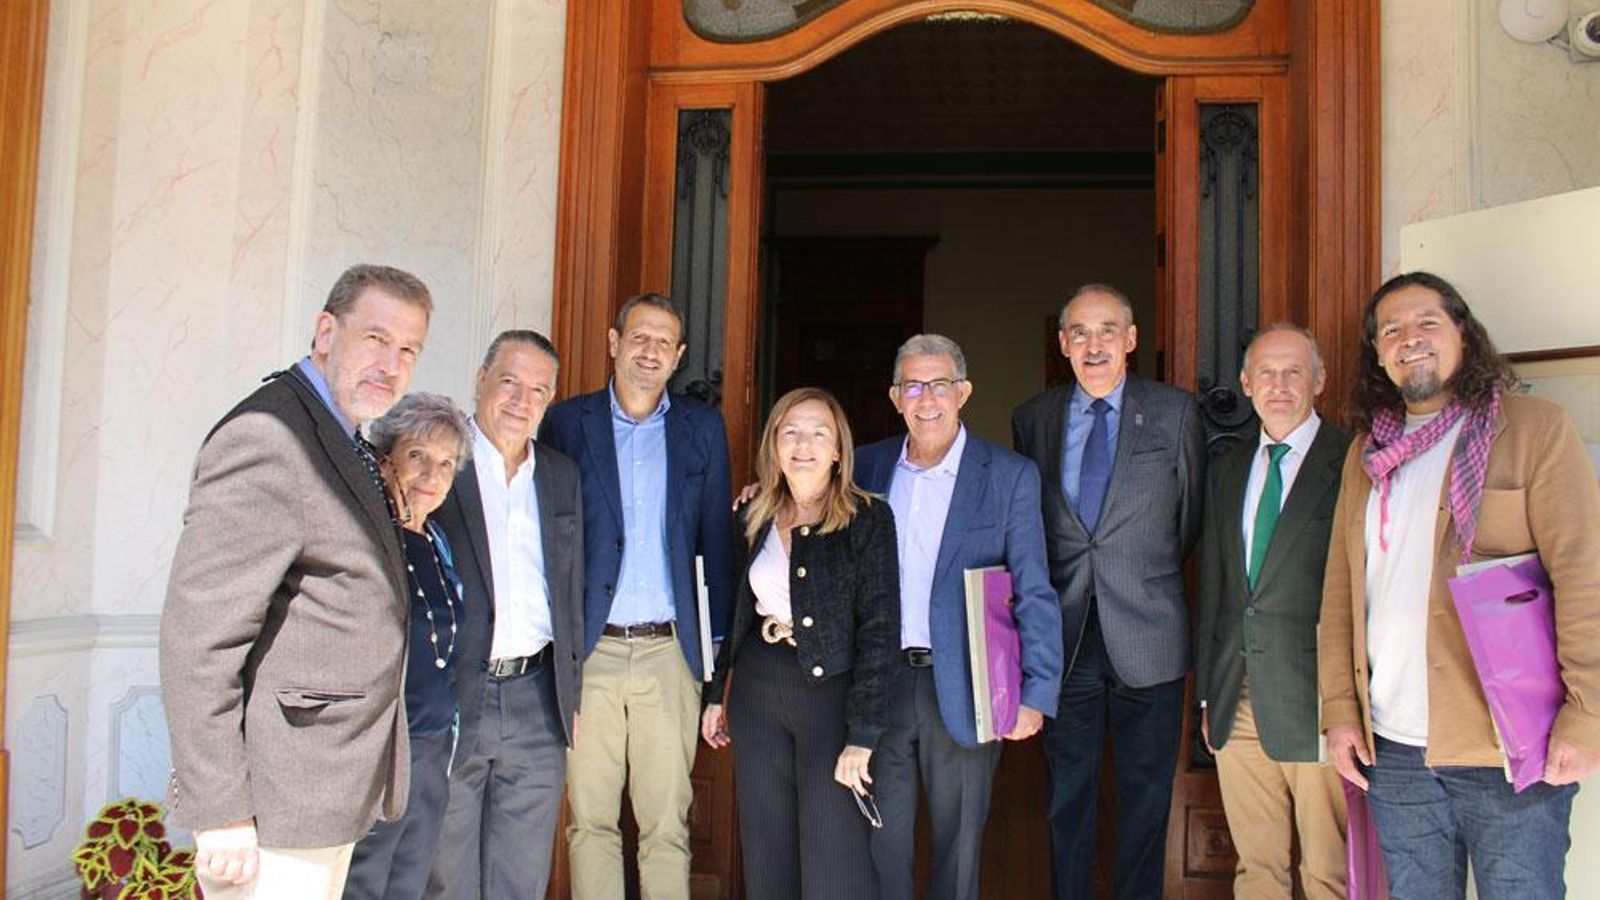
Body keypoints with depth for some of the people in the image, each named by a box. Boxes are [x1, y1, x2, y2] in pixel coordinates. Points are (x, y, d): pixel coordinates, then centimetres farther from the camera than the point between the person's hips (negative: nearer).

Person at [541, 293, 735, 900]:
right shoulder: (567, 421, 5)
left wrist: (720, 642, 5)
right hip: (590, 650, 0)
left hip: (670, 651, 1)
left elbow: (716, 540, 10)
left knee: (668, 822, 5)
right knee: (590, 820, 6)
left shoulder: (703, 428, 9)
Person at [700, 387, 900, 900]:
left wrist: (862, 736, -16)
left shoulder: (868, 519, -8)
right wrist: (715, 694, 16)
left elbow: (880, 629, -12)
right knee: (767, 857, 13)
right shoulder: (755, 515, 7)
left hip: (832, 693, -5)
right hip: (757, 694, 5)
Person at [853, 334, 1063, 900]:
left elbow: (1034, 594, -6)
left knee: (958, 842, 13)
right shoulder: (866, 467, 5)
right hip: (880, 683, 3)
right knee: (881, 841, 12)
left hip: (962, 692, -2)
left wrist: (1036, 694, -12)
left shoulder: (1011, 477, -5)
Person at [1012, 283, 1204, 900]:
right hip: (1064, 639, 2)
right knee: (1067, 796, 12)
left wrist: (1147, 575, 10)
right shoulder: (1033, 418, 5)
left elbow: (1192, 518, 7)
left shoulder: (1176, 414, -1)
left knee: (1145, 795, 9)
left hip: (1147, 638, -1)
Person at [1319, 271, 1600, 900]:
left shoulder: (1535, 427, -2)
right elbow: (1340, 588, 11)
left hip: (1508, 753, -4)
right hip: (1392, 750, 4)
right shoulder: (1366, 452, 12)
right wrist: (1340, 708, 5)